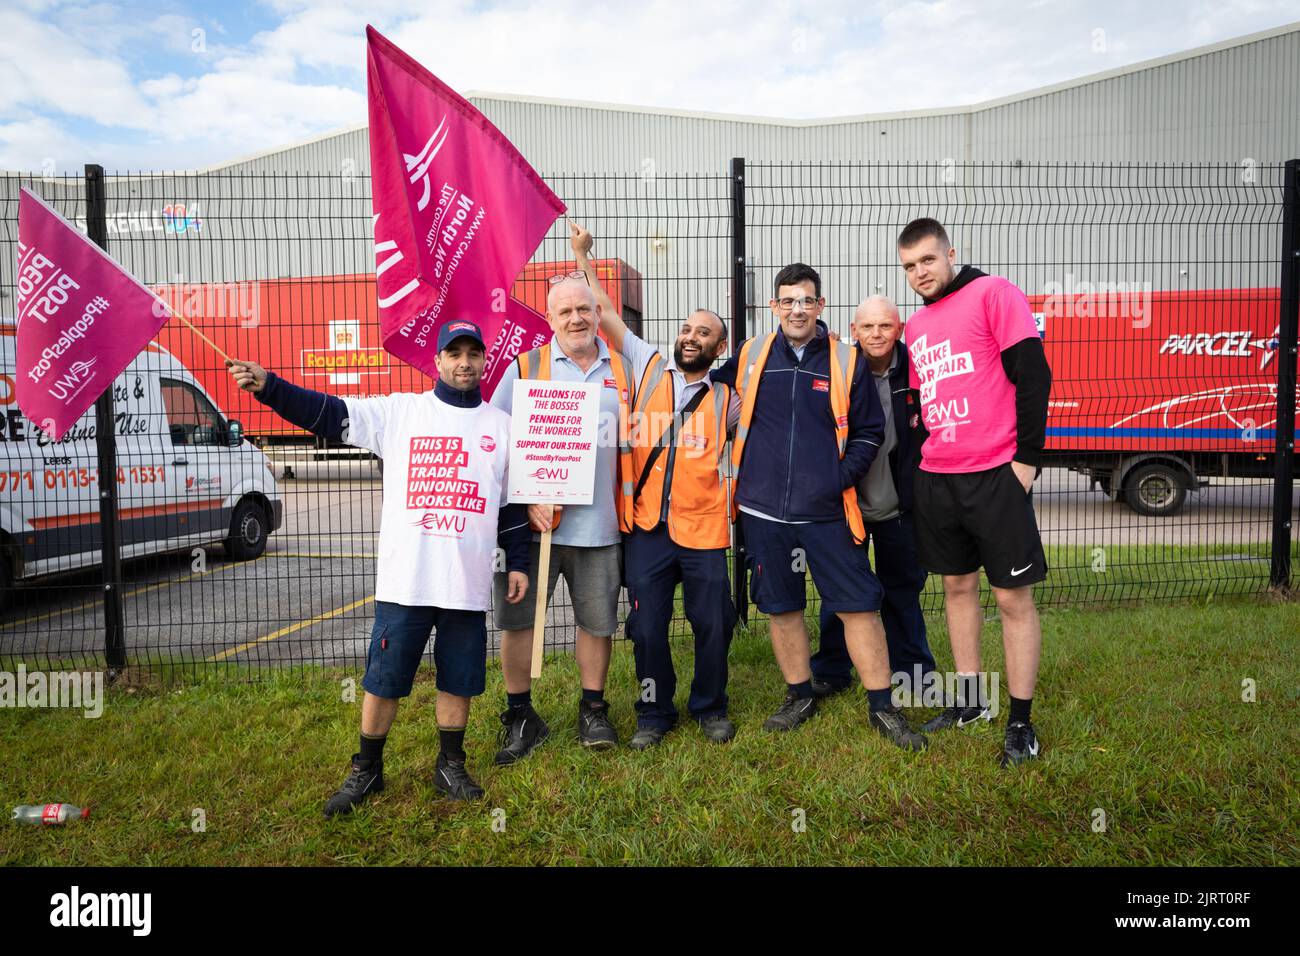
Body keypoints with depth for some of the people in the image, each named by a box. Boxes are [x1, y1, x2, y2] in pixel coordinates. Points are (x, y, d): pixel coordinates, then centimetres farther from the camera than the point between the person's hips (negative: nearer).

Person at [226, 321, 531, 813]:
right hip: (403, 581, -1)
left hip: (469, 584, 1)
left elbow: (513, 503, 13)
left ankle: (451, 766, 29)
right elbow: (329, 413, -3)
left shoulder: (501, 425, 10)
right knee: (382, 678, 6)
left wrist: (517, 563, 11)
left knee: (459, 678, 10)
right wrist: (269, 385, -15)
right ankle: (366, 771, 24)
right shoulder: (399, 411, 4)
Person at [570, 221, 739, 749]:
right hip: (646, 527, 0)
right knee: (648, 626, 5)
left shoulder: (727, 399, 8)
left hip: (703, 530, 0)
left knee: (712, 624, 6)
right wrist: (582, 255, 11)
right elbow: (606, 313, 11)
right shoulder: (649, 368, 8)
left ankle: (710, 707, 28)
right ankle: (655, 712, 24)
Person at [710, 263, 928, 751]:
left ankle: (882, 707, 14)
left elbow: (869, 431, 5)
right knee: (781, 607, 11)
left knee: (859, 605, 0)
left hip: (827, 510, -1)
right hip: (764, 509, 2)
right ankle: (800, 696, 29)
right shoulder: (750, 356, 5)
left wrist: (842, 476, -9)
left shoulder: (847, 362, 2)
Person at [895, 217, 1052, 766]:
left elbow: (1033, 375, -11)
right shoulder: (916, 326, 14)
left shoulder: (993, 294, -5)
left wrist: (1028, 458, -14)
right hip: (936, 478, 7)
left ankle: (1021, 722, 11)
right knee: (957, 587, 14)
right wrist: (916, 464, 13)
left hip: (995, 474, -7)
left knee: (1013, 596, 1)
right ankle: (968, 700, 28)